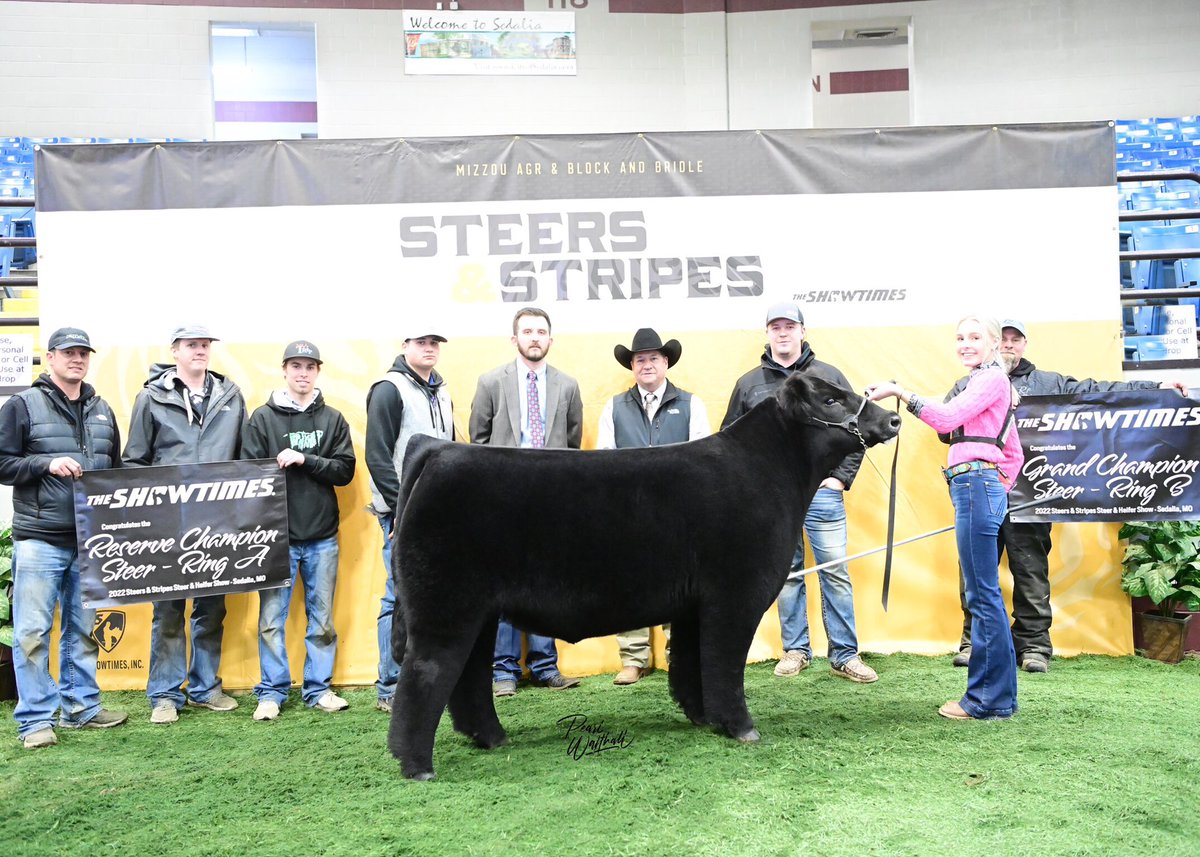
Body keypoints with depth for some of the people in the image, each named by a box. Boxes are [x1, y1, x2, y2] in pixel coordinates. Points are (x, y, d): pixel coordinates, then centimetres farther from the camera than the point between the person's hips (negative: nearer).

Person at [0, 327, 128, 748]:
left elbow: (116, 469, 19)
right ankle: (35, 719, 7)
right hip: (39, 540, -4)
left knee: (84, 630, 12)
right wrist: (47, 464, -17)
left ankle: (81, 706, 22)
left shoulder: (101, 410, 14)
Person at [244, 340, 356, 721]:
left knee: (322, 617, 8)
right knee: (271, 618, 2)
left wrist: (304, 460, -13)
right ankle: (272, 692, 14)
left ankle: (318, 688, 19)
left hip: (323, 536, 2)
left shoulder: (333, 419, 8)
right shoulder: (263, 417, 3)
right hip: (277, 534, -2)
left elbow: (345, 471, 1)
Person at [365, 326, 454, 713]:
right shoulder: (389, 389, -6)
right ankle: (390, 689, 4)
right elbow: (377, 456, -12)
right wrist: (402, 507, -16)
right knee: (400, 599, -5)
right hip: (404, 513, -7)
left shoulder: (441, 392, 17)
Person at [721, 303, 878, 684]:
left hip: (821, 491, -1)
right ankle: (795, 650, 18)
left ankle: (844, 654, 8)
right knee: (787, 574, 8)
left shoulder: (828, 376, 6)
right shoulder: (749, 383, 9)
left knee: (835, 572, -1)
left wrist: (841, 477, 0)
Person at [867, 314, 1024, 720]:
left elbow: (947, 418, -20)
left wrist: (898, 391, -22)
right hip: (982, 487, 11)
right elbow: (1013, 453, 28)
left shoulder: (992, 378, -4)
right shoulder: (987, 382, 26)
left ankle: (990, 700, 0)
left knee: (983, 595, -6)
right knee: (984, 596, 12)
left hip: (976, 483, -11)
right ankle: (993, 695, 19)